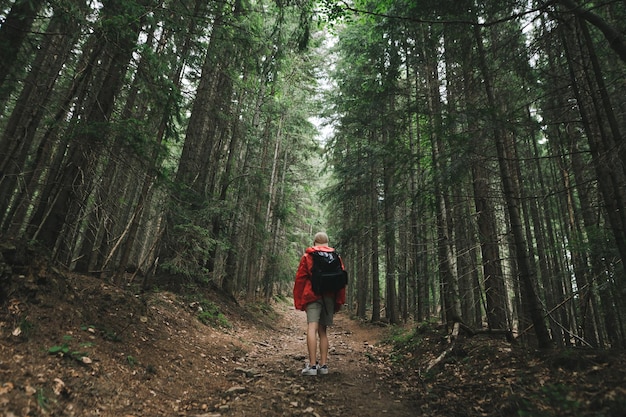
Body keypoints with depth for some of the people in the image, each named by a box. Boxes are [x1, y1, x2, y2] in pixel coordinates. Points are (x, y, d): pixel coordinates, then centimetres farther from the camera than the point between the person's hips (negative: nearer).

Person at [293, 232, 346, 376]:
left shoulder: (307, 256, 7)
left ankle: (312, 365, -18)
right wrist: (339, 301, 15)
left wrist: (298, 301, 5)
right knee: (323, 330, 11)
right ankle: (323, 365, 8)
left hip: (312, 296, -3)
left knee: (312, 327, -10)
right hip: (329, 297, 3)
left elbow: (300, 279, 2)